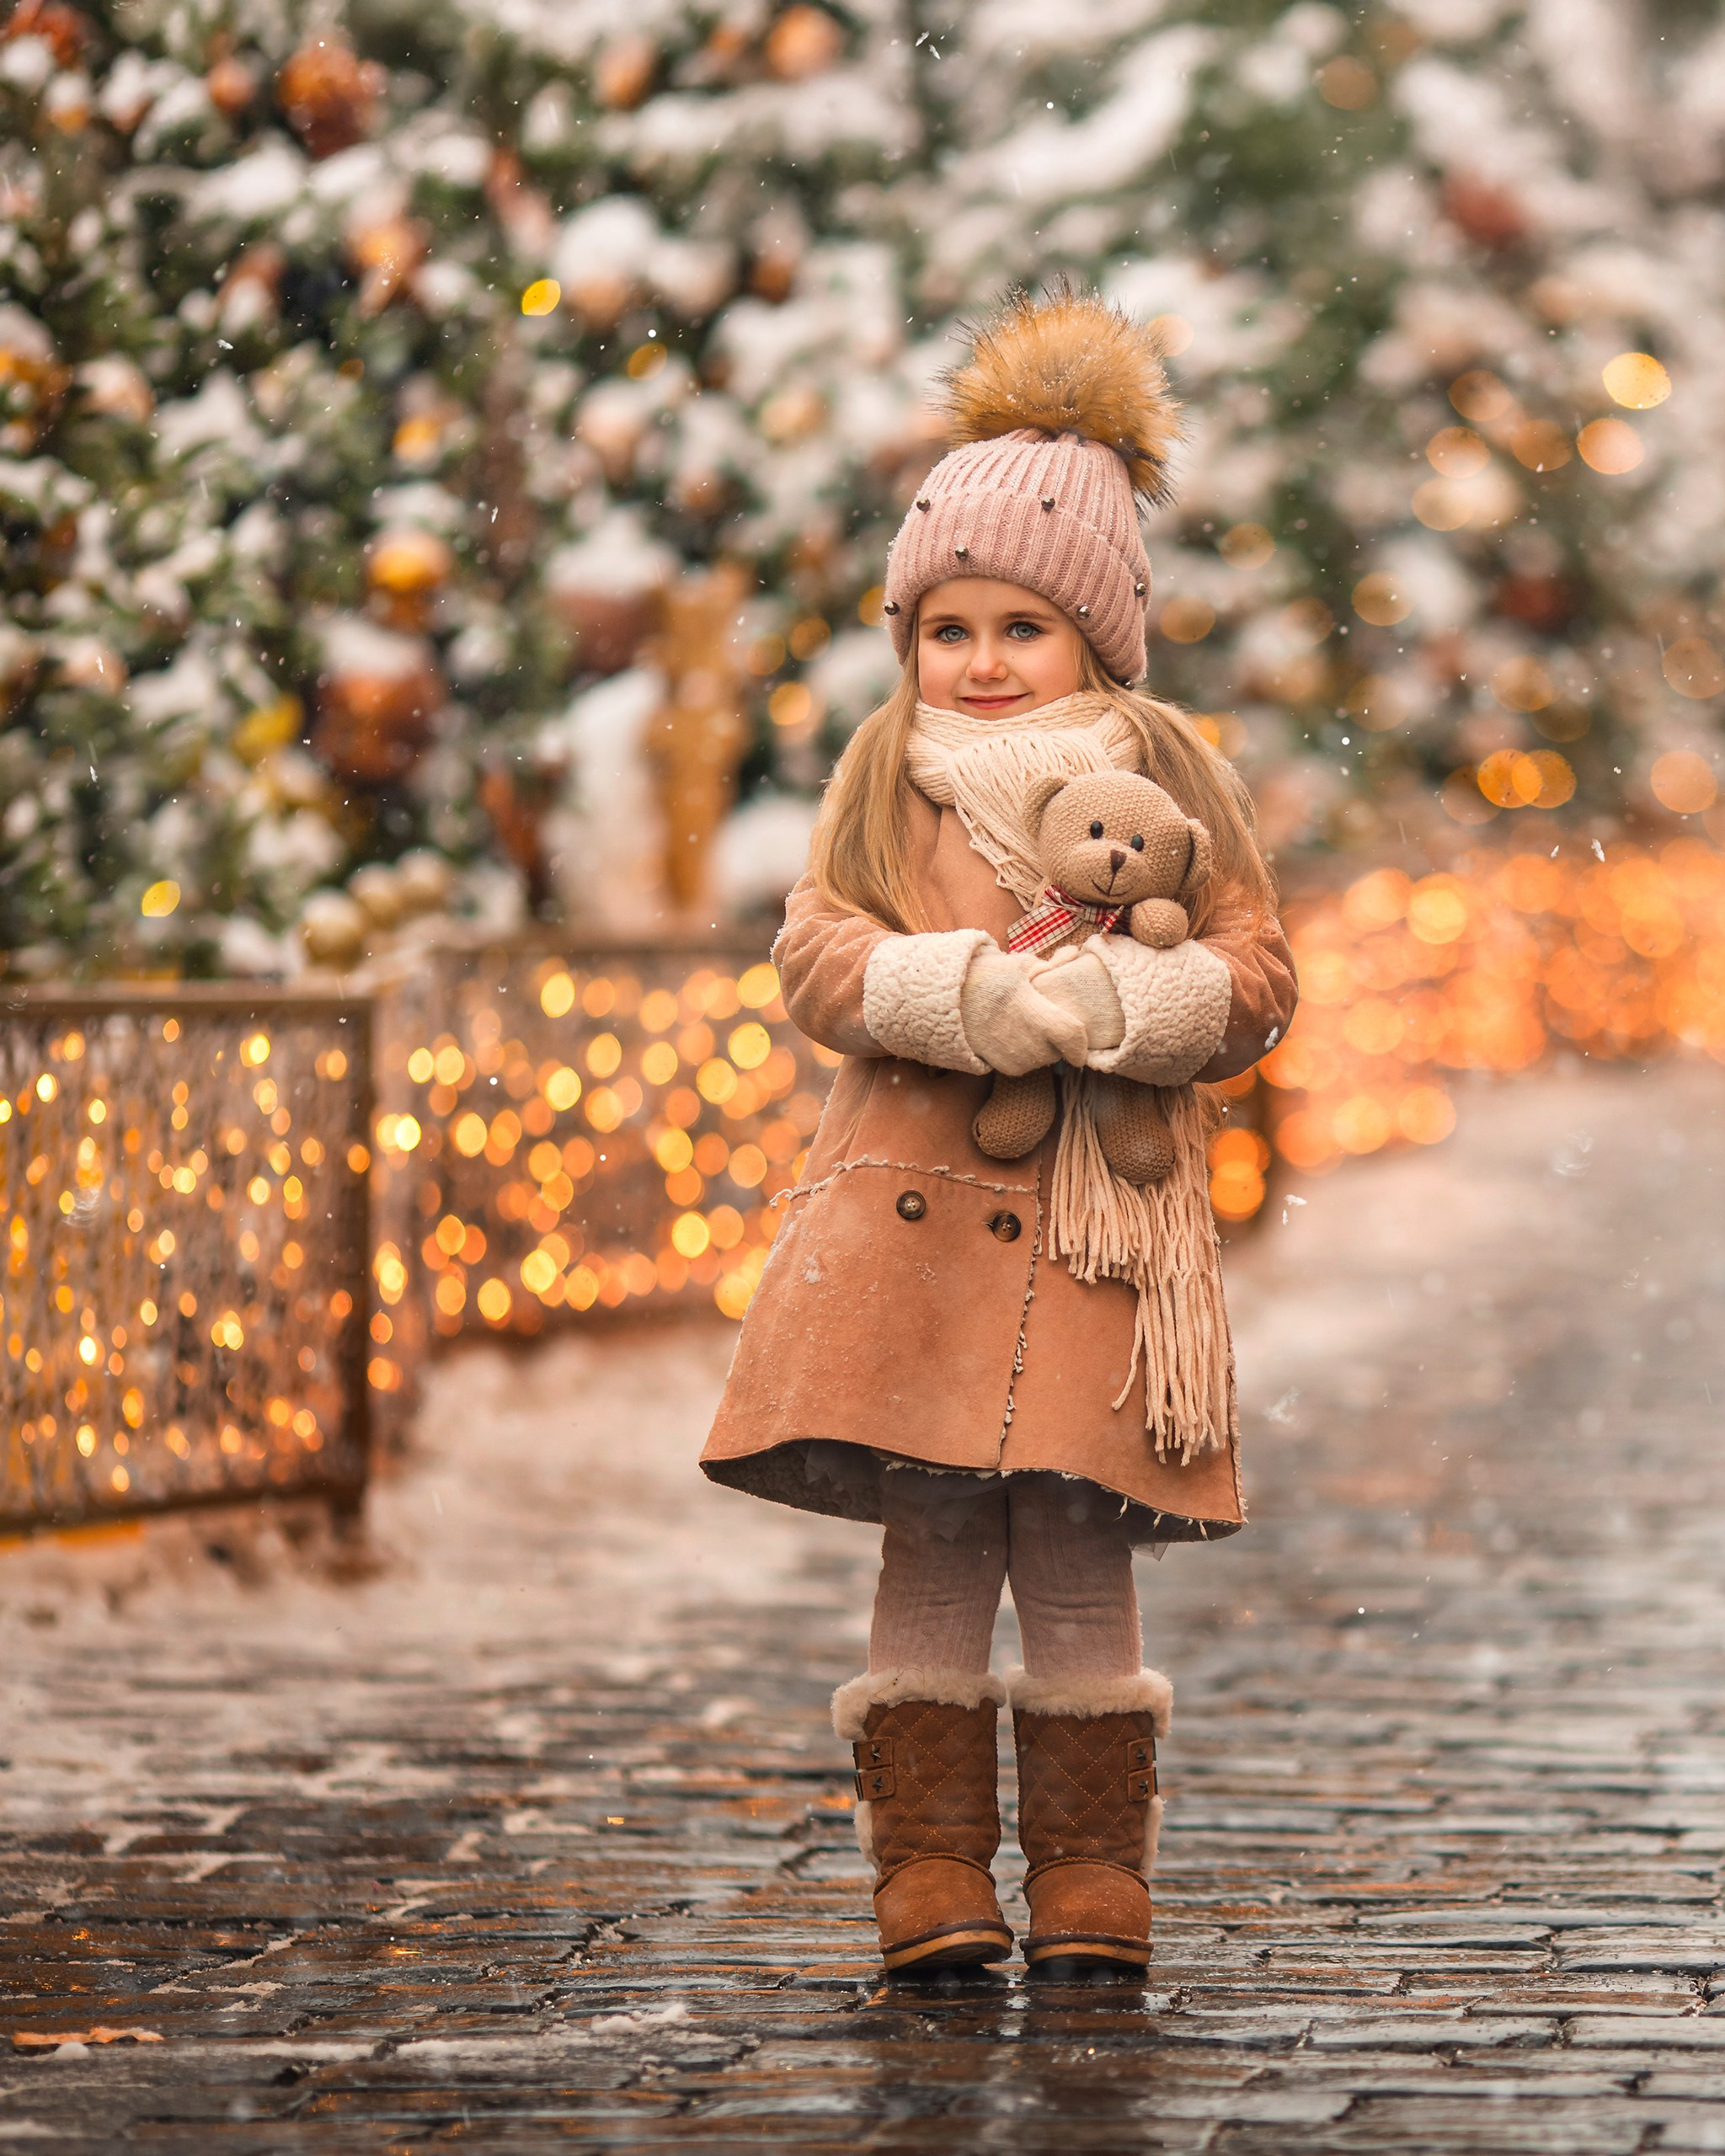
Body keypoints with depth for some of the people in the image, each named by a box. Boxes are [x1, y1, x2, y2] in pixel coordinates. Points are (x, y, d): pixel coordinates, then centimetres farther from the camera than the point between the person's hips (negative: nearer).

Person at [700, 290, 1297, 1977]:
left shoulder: (1165, 777, 8)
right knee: (929, 1551, -1)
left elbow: (1254, 979, 3)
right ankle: (931, 1863, 5)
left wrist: (1124, 1001, -16)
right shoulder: (884, 778, 12)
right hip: (909, 1206, 1)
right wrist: (968, 994, -14)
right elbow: (815, 955, 3)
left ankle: (1090, 1870, 9)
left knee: (1080, 1556, -1)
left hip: (1101, 1218, -1)